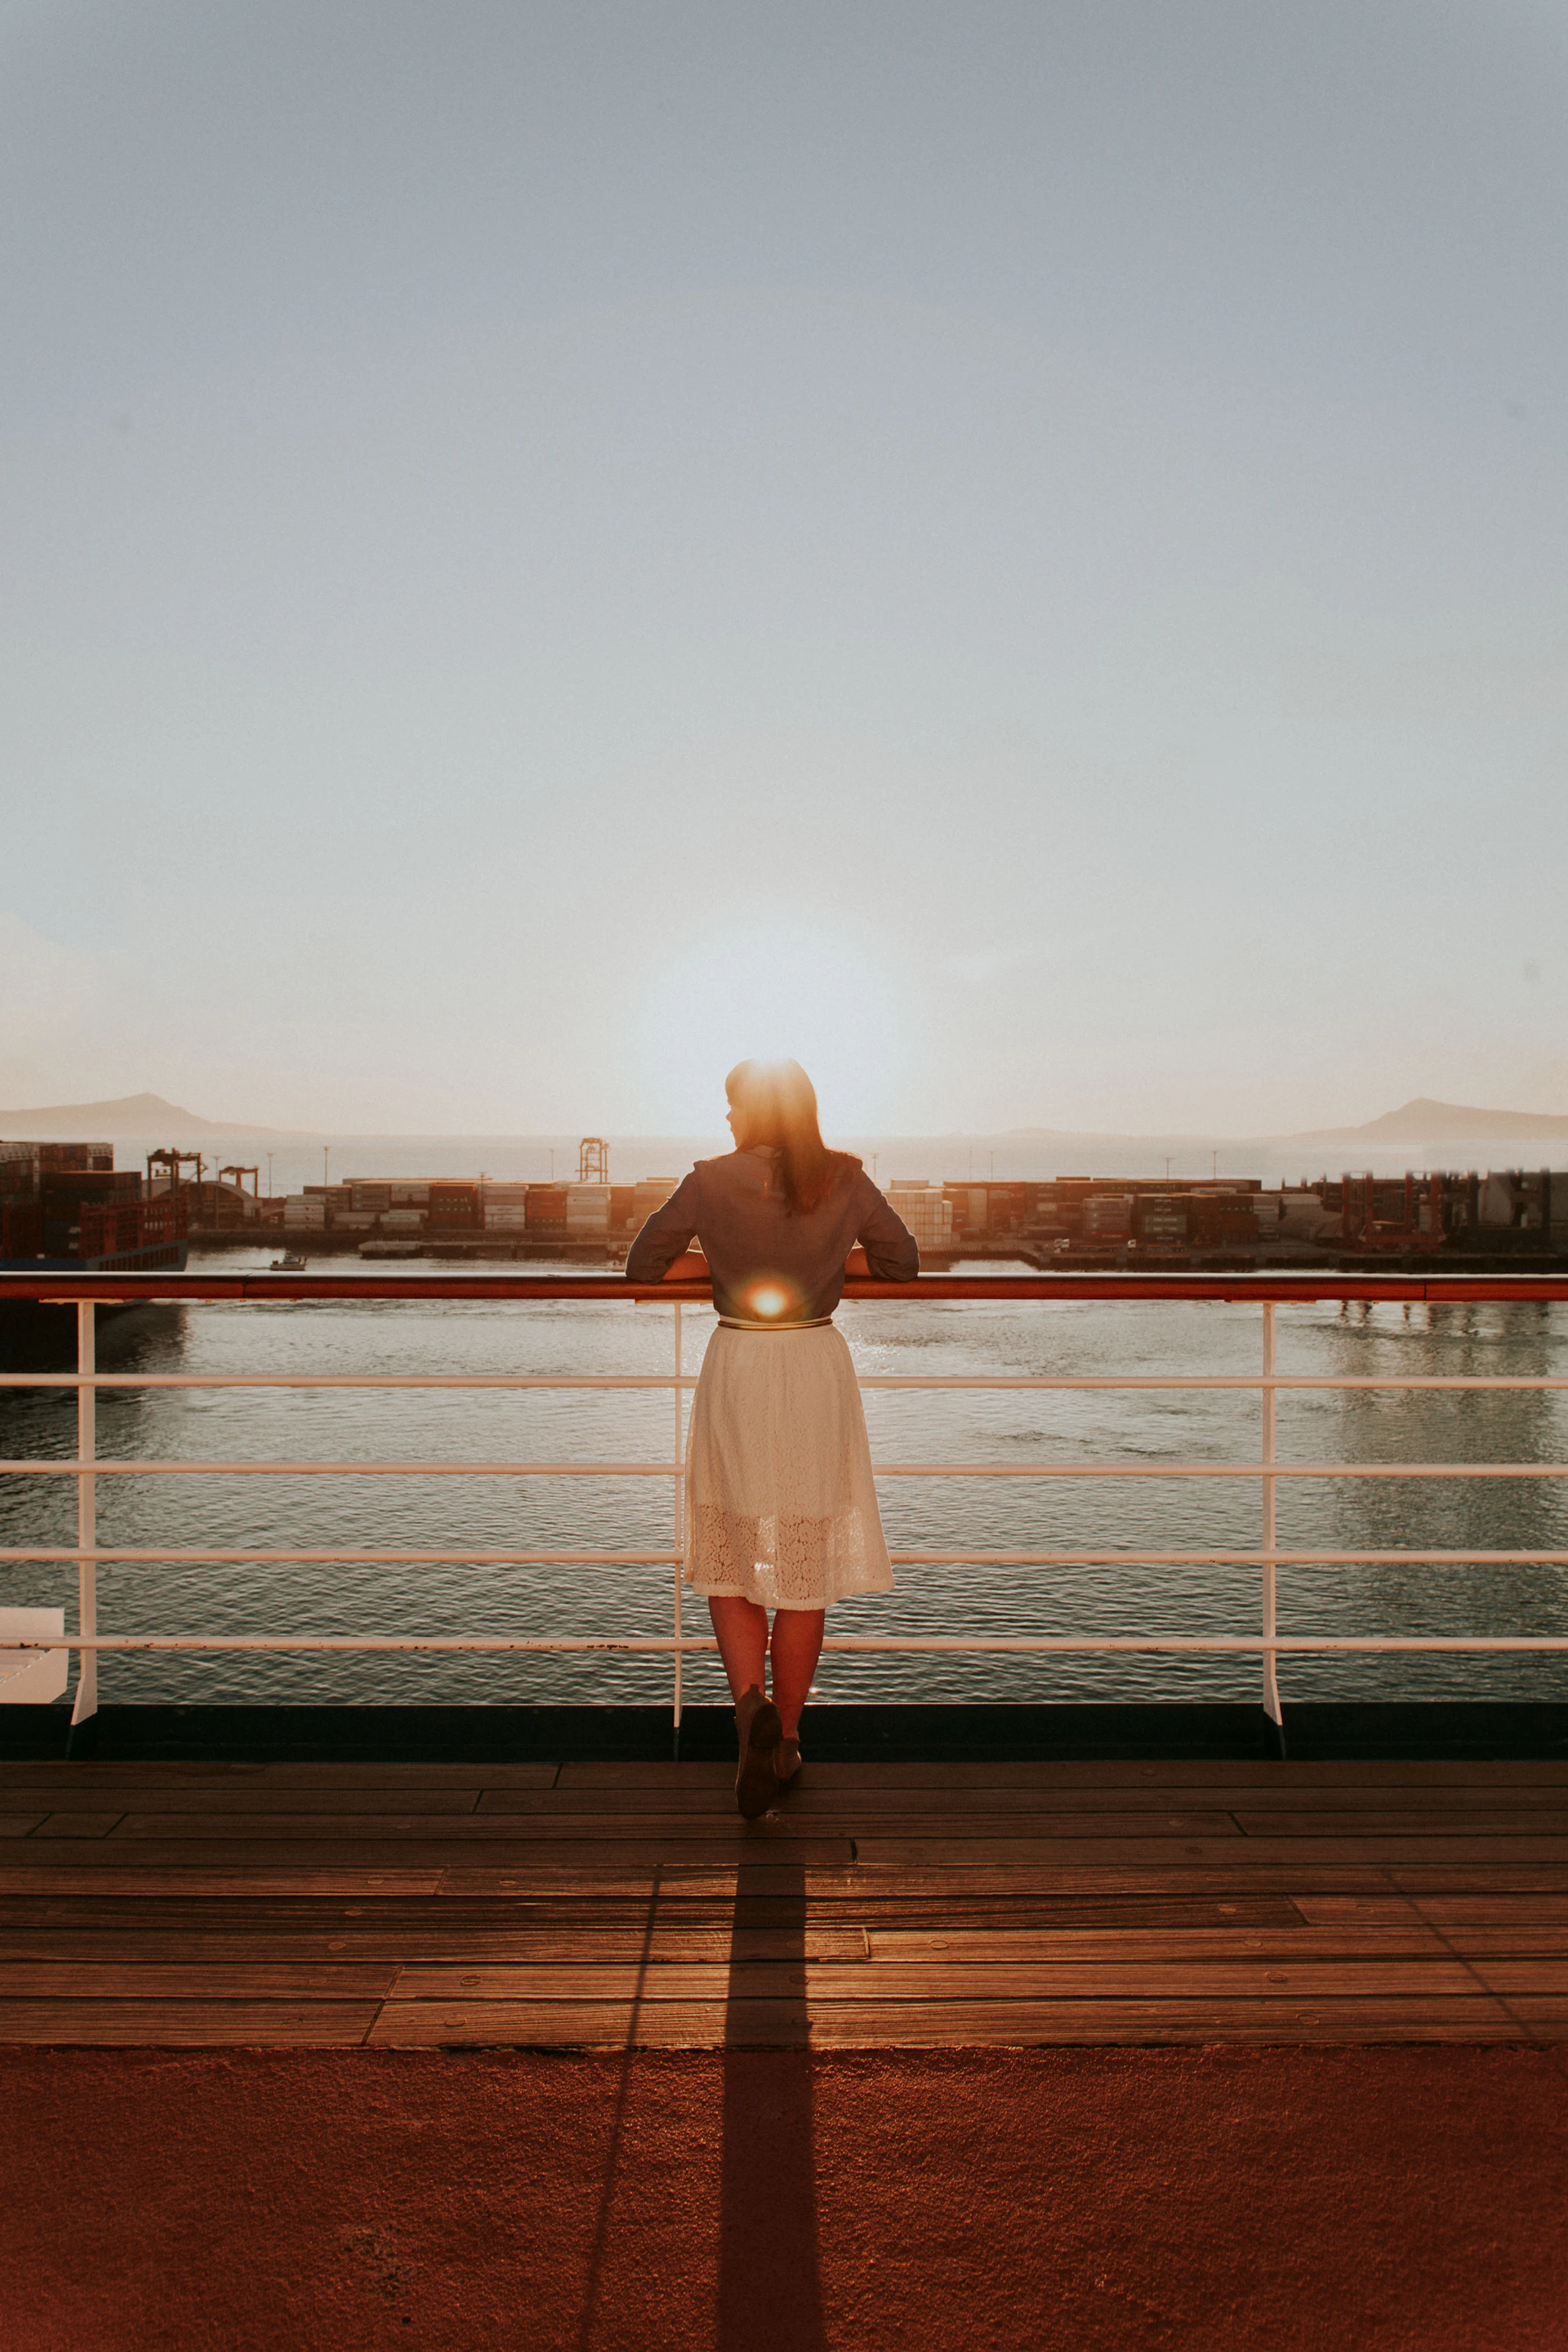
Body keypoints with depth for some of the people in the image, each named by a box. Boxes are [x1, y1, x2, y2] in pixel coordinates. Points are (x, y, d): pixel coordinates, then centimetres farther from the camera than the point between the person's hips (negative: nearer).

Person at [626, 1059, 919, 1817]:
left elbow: (643, 1264, 3)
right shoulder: (846, 1181, -2)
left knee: (728, 1556, 12)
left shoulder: (711, 1182, -7)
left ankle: (750, 1701, -11)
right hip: (818, 1367, 2)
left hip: (737, 1368, -1)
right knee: (805, 1564, 11)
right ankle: (784, 1740, 19)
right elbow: (903, 1263, 9)